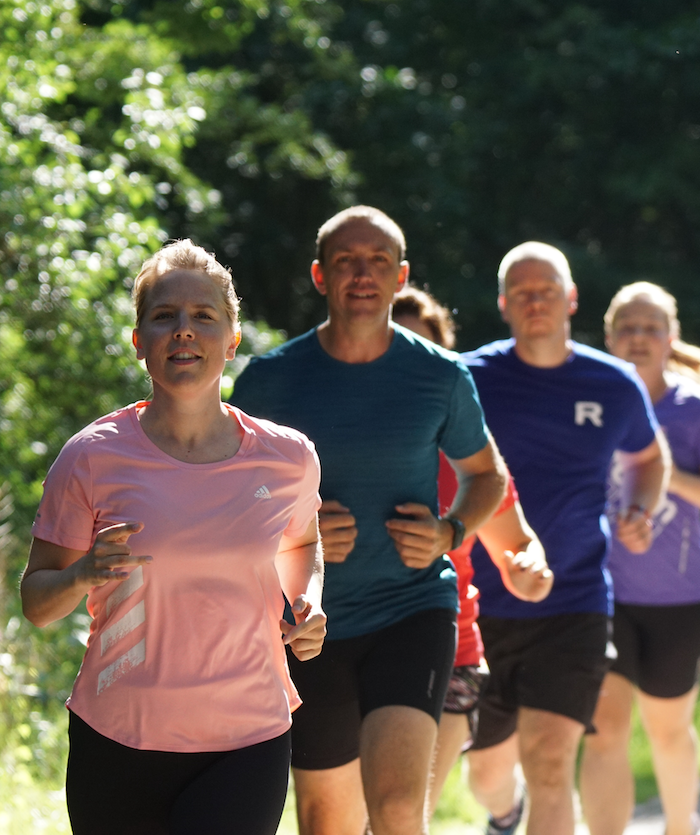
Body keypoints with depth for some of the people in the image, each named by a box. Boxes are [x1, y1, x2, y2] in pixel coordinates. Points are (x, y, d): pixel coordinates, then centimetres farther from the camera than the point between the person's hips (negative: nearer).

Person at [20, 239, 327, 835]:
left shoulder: (287, 458, 1)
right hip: (116, 743, 0)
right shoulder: (93, 458, -5)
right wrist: (82, 575, -20)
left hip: (247, 746, 0)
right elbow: (36, 602, 1)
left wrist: (309, 604, 2)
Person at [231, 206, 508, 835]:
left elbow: (486, 474, 15)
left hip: (415, 611, -2)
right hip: (312, 622, 2)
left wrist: (451, 533, -6)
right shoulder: (270, 380, -3)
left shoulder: (442, 378, -2)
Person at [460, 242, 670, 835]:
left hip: (573, 606, -1)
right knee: (487, 772, 16)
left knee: (550, 765, -18)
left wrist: (639, 512, 3)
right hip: (483, 606, 1)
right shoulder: (470, 379, -4)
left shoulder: (615, 385, 2)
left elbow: (647, 456, 22)